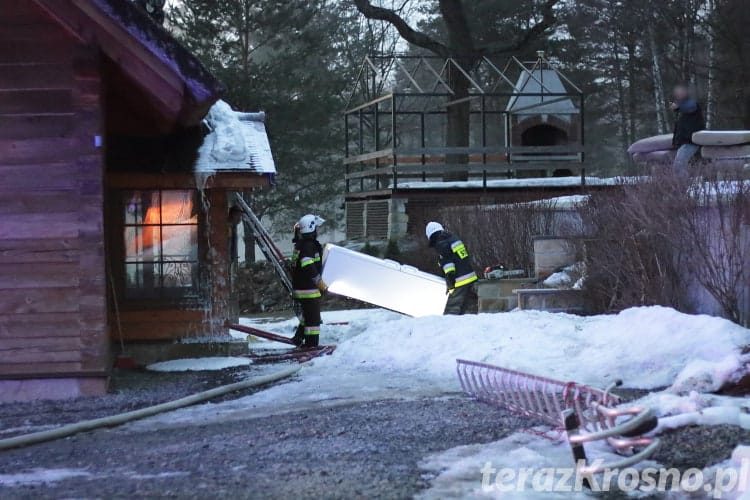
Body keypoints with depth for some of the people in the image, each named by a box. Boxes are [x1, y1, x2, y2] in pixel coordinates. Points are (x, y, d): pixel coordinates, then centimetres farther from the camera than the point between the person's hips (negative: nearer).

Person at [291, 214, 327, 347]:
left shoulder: (300, 245, 14)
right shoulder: (308, 245, -18)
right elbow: (308, 266, -29)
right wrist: (320, 281, -24)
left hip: (299, 286, 10)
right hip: (309, 288, -10)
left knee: (307, 315, 23)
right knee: (313, 317, -3)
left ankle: (298, 338, 29)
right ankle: (311, 344, 0)